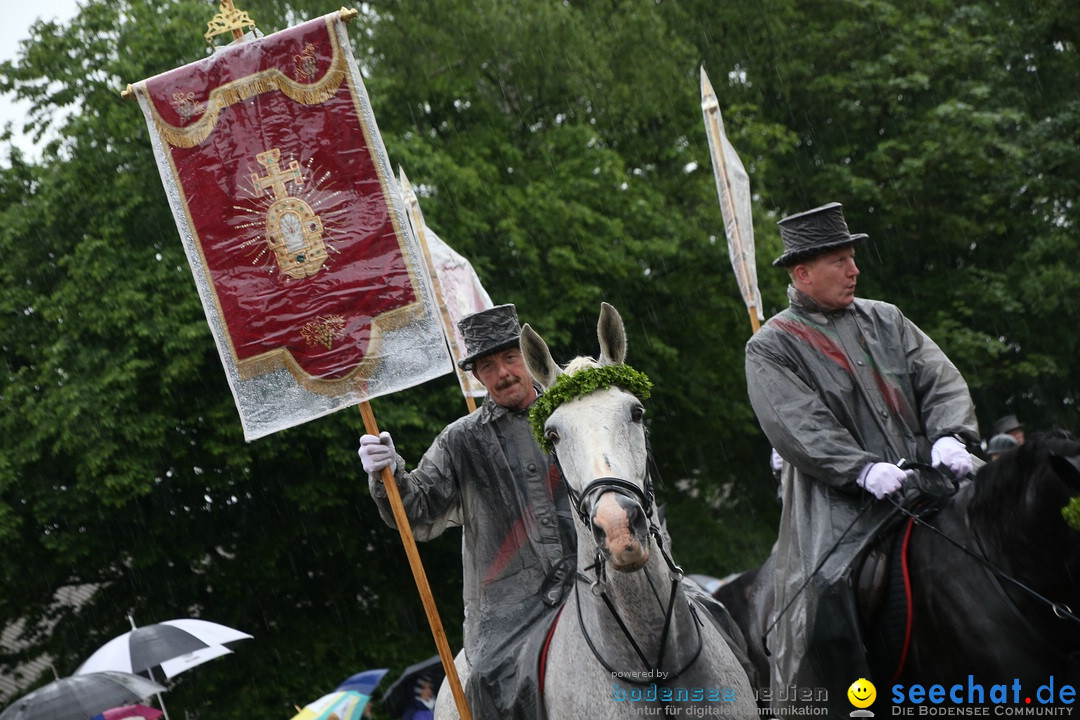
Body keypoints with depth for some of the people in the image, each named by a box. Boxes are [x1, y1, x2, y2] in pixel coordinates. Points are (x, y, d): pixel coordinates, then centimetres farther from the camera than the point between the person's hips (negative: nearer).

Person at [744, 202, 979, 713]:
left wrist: (950, 437, -13)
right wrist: (863, 469, -24)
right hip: (839, 504, -5)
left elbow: (941, 382, 9)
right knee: (826, 593, -27)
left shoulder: (885, 320, 18)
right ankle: (844, 706, -14)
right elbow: (797, 427, -10)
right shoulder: (771, 347, 3)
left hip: (927, 479, 5)